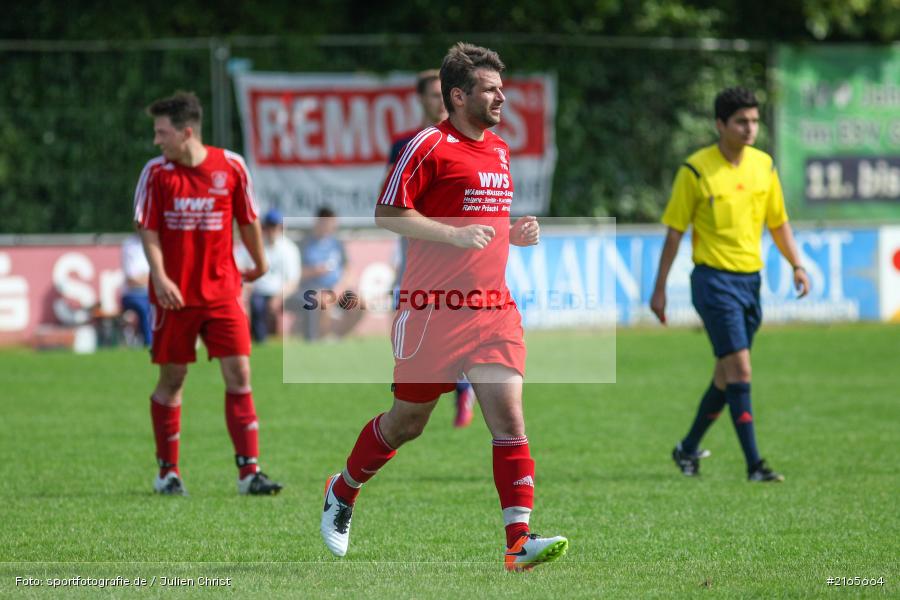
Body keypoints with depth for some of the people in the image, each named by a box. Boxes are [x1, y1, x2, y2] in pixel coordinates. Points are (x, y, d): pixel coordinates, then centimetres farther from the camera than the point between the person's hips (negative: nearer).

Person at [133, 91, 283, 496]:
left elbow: (247, 220, 9)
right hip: (175, 294, 0)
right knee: (172, 379, 6)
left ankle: (249, 473, -5)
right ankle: (167, 472, 18)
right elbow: (148, 229, -4)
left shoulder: (231, 167, -3)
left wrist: (259, 264, 21)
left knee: (239, 374, -6)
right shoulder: (156, 173, -4)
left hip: (221, 291, 1)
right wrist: (160, 276, -18)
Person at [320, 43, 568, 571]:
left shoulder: (500, 149, 16)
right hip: (433, 309, -6)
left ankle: (520, 541, -17)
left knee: (509, 417, -10)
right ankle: (342, 493, 35)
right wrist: (455, 234, -20)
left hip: (494, 309, 6)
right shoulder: (430, 146, -8)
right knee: (409, 421, 8)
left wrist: (516, 232, 9)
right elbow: (388, 213, -12)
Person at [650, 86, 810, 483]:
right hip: (714, 279, -6)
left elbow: (777, 222, 16)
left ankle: (688, 449, 29)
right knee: (739, 369, -14)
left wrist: (796, 265, 2)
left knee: (727, 374, 12)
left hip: (750, 279, 6)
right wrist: (659, 288, -4)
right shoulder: (696, 170, -9)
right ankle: (753, 465, -14)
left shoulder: (763, 165, 7)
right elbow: (674, 230, -4)